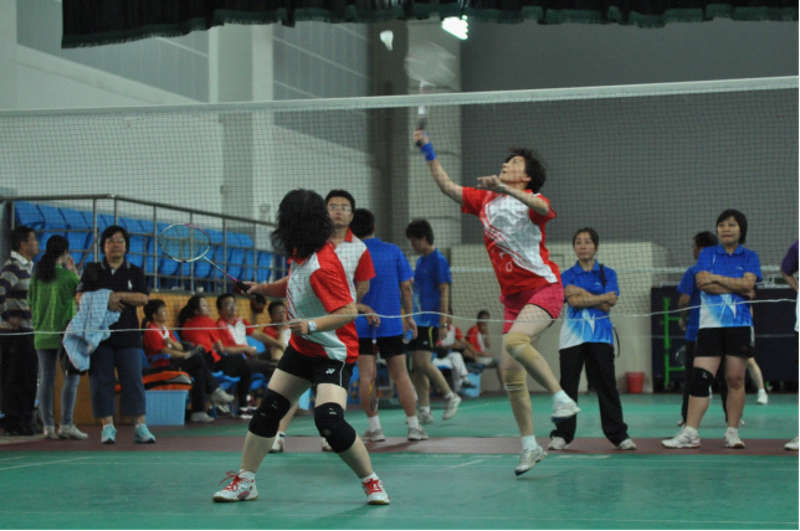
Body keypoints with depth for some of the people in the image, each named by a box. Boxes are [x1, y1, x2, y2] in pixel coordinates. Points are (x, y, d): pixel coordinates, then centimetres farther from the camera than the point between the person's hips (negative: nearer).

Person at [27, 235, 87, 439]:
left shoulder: (37, 274, 5)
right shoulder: (66, 275, -9)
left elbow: (30, 302, 10)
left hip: (42, 333, 5)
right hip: (64, 332, -5)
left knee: (46, 380, 7)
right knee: (71, 377, 1)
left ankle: (48, 425, 6)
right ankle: (66, 424, -5)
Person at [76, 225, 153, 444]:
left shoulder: (135, 272, 12)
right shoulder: (92, 270, 11)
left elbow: (143, 298, -1)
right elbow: (80, 297, 2)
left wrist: (118, 296, -13)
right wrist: (105, 301, -12)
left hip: (128, 334, 0)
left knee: (133, 379, -6)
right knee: (101, 380, -1)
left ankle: (140, 426, -5)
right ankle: (107, 426, 4)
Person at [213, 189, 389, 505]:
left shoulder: (322, 266, -28)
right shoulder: (301, 254, -2)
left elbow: (349, 312, -31)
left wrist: (312, 325, -42)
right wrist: (264, 289, 5)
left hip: (333, 353, -9)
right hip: (302, 348, 9)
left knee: (329, 420, -24)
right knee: (267, 410, 9)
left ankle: (371, 482, -5)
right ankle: (245, 482, 20)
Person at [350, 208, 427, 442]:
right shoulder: (394, 251, 2)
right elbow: (406, 286, 3)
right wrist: (409, 315, 12)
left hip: (361, 324, -2)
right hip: (391, 323, 2)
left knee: (366, 376, 1)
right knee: (400, 374, 7)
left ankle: (374, 427, -1)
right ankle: (414, 427, 7)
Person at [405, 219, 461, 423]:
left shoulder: (438, 261, -8)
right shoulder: (420, 261, 17)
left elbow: (444, 292, -12)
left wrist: (443, 322, -17)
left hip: (430, 320, -8)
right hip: (417, 320, 9)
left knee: (423, 362, -15)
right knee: (417, 365, 4)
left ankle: (451, 397, 2)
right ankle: (424, 411, 7)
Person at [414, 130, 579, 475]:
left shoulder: (531, 199, -5)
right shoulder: (484, 200, 13)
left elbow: (542, 207, -29)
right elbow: (447, 186, 16)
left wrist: (504, 188, -42)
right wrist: (428, 152, 7)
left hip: (544, 288, -6)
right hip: (513, 297, 7)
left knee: (514, 341, -33)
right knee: (511, 375, 2)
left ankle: (562, 398, -22)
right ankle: (530, 446, 12)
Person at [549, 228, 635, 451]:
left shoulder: (608, 274, 9)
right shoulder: (567, 276, 8)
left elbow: (608, 305, -5)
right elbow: (573, 301, -9)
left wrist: (582, 293, -7)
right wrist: (602, 298, -8)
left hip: (600, 335, 0)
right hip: (572, 336, 0)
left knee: (606, 385, -3)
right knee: (568, 385, -2)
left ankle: (618, 435, 3)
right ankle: (562, 435, 5)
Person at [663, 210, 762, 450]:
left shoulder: (750, 257, 10)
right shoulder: (707, 254, 10)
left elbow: (748, 283, -8)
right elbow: (703, 283, -6)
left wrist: (716, 278, -9)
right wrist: (738, 288, -9)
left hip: (739, 324, 0)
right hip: (710, 324, 0)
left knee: (735, 379, -1)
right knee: (700, 377, -8)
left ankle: (733, 432, 9)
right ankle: (690, 433, -8)